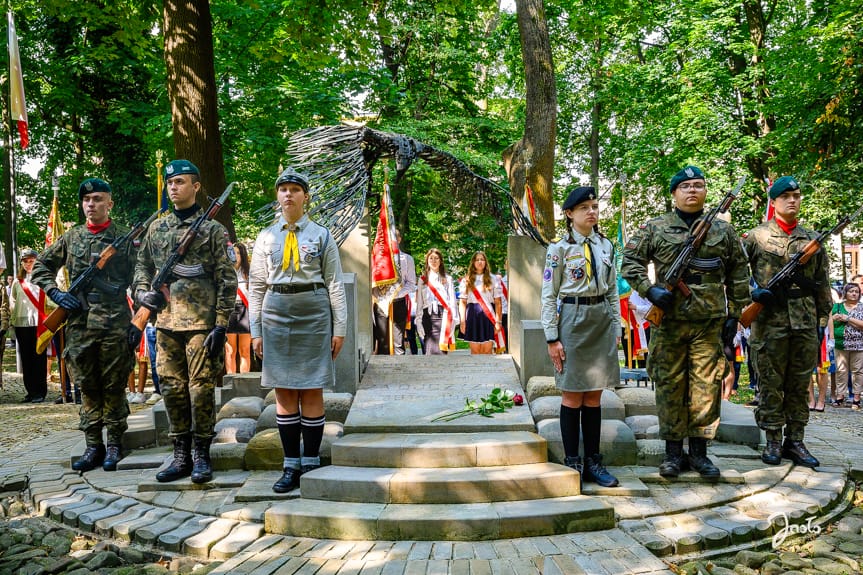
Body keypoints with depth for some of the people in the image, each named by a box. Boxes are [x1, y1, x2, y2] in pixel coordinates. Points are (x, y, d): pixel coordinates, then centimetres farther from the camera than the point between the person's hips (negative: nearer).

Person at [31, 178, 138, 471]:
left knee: (114, 387, 3)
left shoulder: (125, 237, 1)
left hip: (114, 325, -3)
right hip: (79, 324, 4)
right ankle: (93, 445, 16)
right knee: (88, 387, 8)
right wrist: (55, 293, 3)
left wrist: (137, 322, -6)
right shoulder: (71, 237, 11)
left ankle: (114, 444, 13)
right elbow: (40, 267, 20)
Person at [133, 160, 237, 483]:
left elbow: (227, 280, -4)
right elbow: (142, 266, 23)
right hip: (166, 322, 5)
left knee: (201, 389, -2)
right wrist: (143, 292, 1)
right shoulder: (157, 228, 14)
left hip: (201, 322, -5)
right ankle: (181, 456, 18)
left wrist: (221, 324, -10)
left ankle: (202, 456, 10)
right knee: (172, 389, 8)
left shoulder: (212, 229, 0)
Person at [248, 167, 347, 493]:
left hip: (314, 313, -2)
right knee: (284, 392, 4)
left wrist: (339, 329, -2)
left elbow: (335, 284, 3)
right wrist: (256, 331, 5)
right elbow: (256, 287, 10)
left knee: (311, 391, 2)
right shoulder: (266, 238, 9)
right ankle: (291, 465, 13)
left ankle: (311, 463, 12)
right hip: (276, 314, 2)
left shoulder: (321, 235, 4)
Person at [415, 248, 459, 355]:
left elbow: (452, 300, 5)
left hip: (443, 315, -2)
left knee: (440, 350, -14)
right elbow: (419, 303, 14)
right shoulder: (422, 279, 17)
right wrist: (419, 321, 5)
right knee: (428, 350, -3)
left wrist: (453, 320, -4)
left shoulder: (447, 279, 11)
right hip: (428, 316, 3)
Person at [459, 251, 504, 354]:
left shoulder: (493, 279, 6)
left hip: (489, 316, -1)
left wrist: (498, 321, -5)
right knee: (475, 351, 3)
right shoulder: (466, 281, 9)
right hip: (473, 316, 1)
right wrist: (463, 321, -1)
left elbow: (498, 302, 3)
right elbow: (462, 302, 7)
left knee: (487, 351, -1)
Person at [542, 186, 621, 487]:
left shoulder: (606, 246, 9)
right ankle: (572, 463, 11)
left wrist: (616, 327, 9)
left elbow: (612, 291, 15)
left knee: (594, 396, 9)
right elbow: (548, 296, -6)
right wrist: (552, 338, -10)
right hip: (573, 320, -4)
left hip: (603, 321, 5)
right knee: (572, 395, 1)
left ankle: (593, 462, 17)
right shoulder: (560, 248, -5)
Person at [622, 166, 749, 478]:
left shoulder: (723, 230, 10)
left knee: (707, 385, 3)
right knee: (670, 385, 4)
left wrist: (734, 315, 8)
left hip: (710, 322, 1)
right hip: (669, 321, -1)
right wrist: (650, 289, -13)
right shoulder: (655, 228, 5)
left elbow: (738, 275, 13)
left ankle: (699, 450, 15)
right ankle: (673, 450, 14)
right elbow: (630, 261, 3)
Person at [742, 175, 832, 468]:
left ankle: (795, 441, 17)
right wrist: (754, 291, -13)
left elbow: (823, 285, 15)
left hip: (806, 323, 4)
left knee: (799, 385, 8)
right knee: (771, 385, 1)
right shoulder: (756, 237, 2)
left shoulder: (812, 240, 13)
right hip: (770, 323, -4)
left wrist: (823, 320, 11)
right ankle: (773, 442, 9)